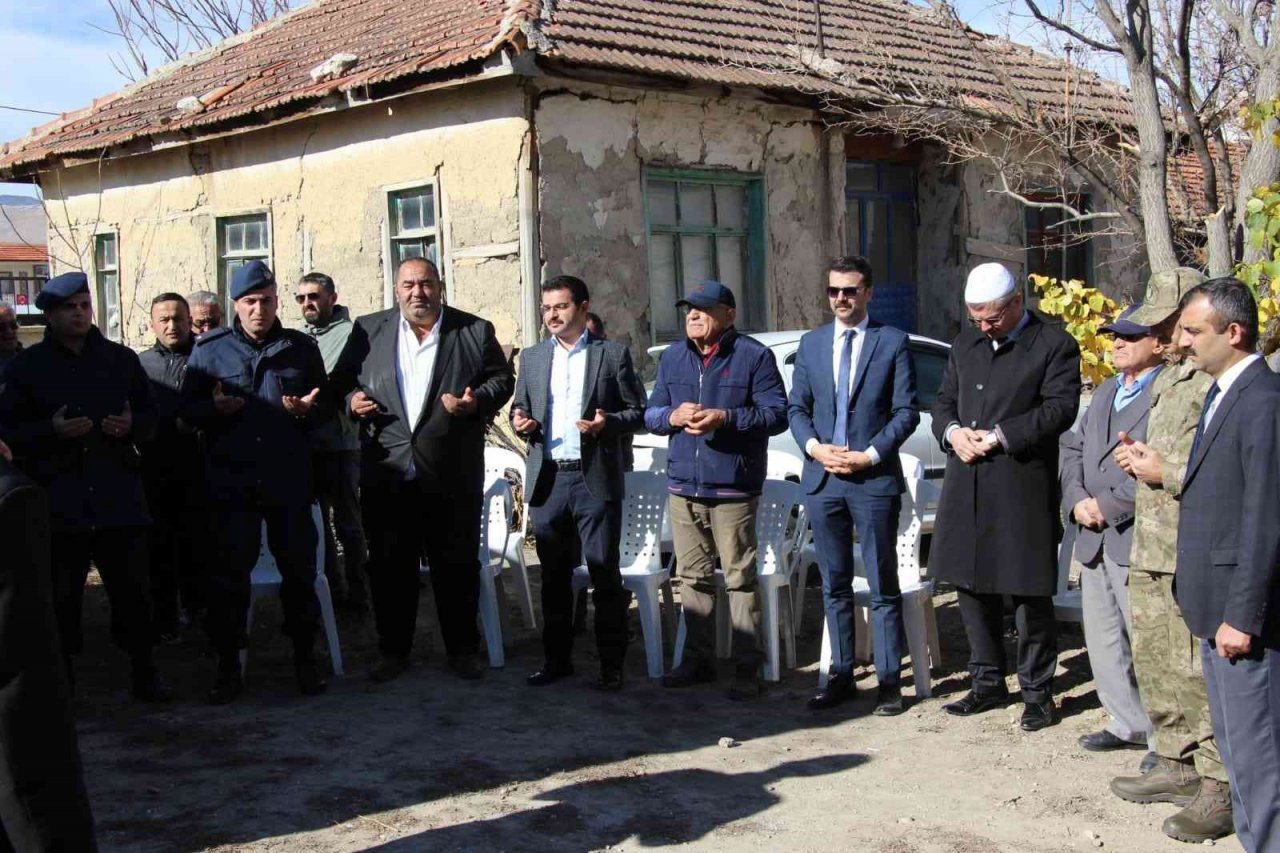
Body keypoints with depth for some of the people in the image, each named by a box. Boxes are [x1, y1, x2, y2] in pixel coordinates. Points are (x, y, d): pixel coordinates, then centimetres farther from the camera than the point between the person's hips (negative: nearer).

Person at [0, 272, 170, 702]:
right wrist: (53, 430, -15)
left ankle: (144, 672, 17)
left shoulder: (121, 359, 11)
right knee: (61, 595, 1)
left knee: (132, 587, 4)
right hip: (58, 501, -2)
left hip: (118, 497, 2)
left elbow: (150, 414, 15)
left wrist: (132, 425, -7)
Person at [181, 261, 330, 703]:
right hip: (232, 481, -1)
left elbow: (325, 405, 14)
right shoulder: (209, 349, 5)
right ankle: (228, 667, 12)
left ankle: (305, 659, 19)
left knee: (299, 570, 5)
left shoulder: (302, 348, 9)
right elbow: (188, 409, 4)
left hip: (289, 481, 1)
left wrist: (307, 410, -9)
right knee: (229, 575, 1)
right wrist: (216, 408, -17)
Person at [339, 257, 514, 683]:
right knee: (389, 566, 8)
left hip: (453, 476, -1)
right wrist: (351, 400, -6)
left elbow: (502, 378, 7)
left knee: (457, 566, 6)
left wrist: (476, 401, -12)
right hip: (386, 474, 2)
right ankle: (393, 651, 21)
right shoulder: (368, 330, 9)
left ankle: (462, 650, 19)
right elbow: (342, 379, 15)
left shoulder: (475, 331, 5)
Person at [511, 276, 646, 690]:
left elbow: (637, 411, 2)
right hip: (547, 480, 4)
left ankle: (612, 664, 7)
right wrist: (520, 422, -3)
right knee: (554, 575, 10)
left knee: (605, 573, -1)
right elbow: (519, 407, 19)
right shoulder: (532, 358, 14)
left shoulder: (613, 354, 2)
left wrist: (607, 422, -17)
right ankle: (556, 659, 21)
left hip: (595, 479, -4)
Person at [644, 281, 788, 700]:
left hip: (733, 489, -5)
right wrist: (672, 416, -7)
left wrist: (726, 418, -20)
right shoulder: (672, 357, 15)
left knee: (740, 578, -2)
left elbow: (776, 413, -8)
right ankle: (698, 659, 21)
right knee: (693, 576, 11)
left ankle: (747, 668, 3)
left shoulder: (754, 355, -2)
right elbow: (650, 414, 16)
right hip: (683, 486, 5)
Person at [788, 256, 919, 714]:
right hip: (822, 479, 4)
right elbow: (797, 407, 11)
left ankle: (889, 681, 9)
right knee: (834, 585, 11)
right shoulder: (811, 344, 11)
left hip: (874, 478, -4)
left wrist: (870, 455, -13)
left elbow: (906, 410, -3)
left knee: (883, 587, 2)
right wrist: (815, 447, -7)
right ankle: (841, 675, 20)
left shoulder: (892, 341, -1)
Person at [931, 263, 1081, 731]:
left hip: (1024, 486, -6)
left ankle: (1037, 691, 12)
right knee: (973, 586, 12)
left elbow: (1060, 408, -12)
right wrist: (952, 430, -4)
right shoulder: (965, 344, 17)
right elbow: (944, 401, 19)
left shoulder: (1054, 345, -2)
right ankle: (987, 682, 25)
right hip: (967, 486, 6)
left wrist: (999, 436, -18)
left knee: (1030, 594, 0)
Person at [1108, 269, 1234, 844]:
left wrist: (1167, 471, -17)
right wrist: (1139, 462, 11)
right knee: (1155, 665, 16)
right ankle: (1177, 765, 29)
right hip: (1150, 550, 10)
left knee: (1200, 670, -7)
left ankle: (1222, 788, 2)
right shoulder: (1166, 380, 19)